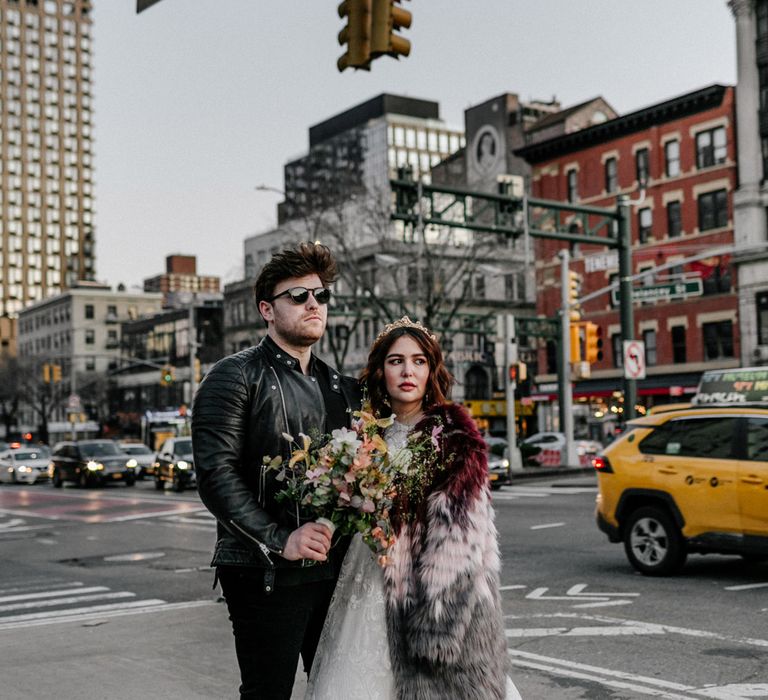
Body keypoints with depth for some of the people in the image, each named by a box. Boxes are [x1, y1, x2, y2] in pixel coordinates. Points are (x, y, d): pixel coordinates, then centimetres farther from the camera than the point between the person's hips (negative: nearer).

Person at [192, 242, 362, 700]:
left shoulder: (343, 388, 15)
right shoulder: (236, 377, -4)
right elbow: (216, 474, -13)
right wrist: (279, 540, -19)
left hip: (334, 571, 6)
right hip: (265, 575, -6)